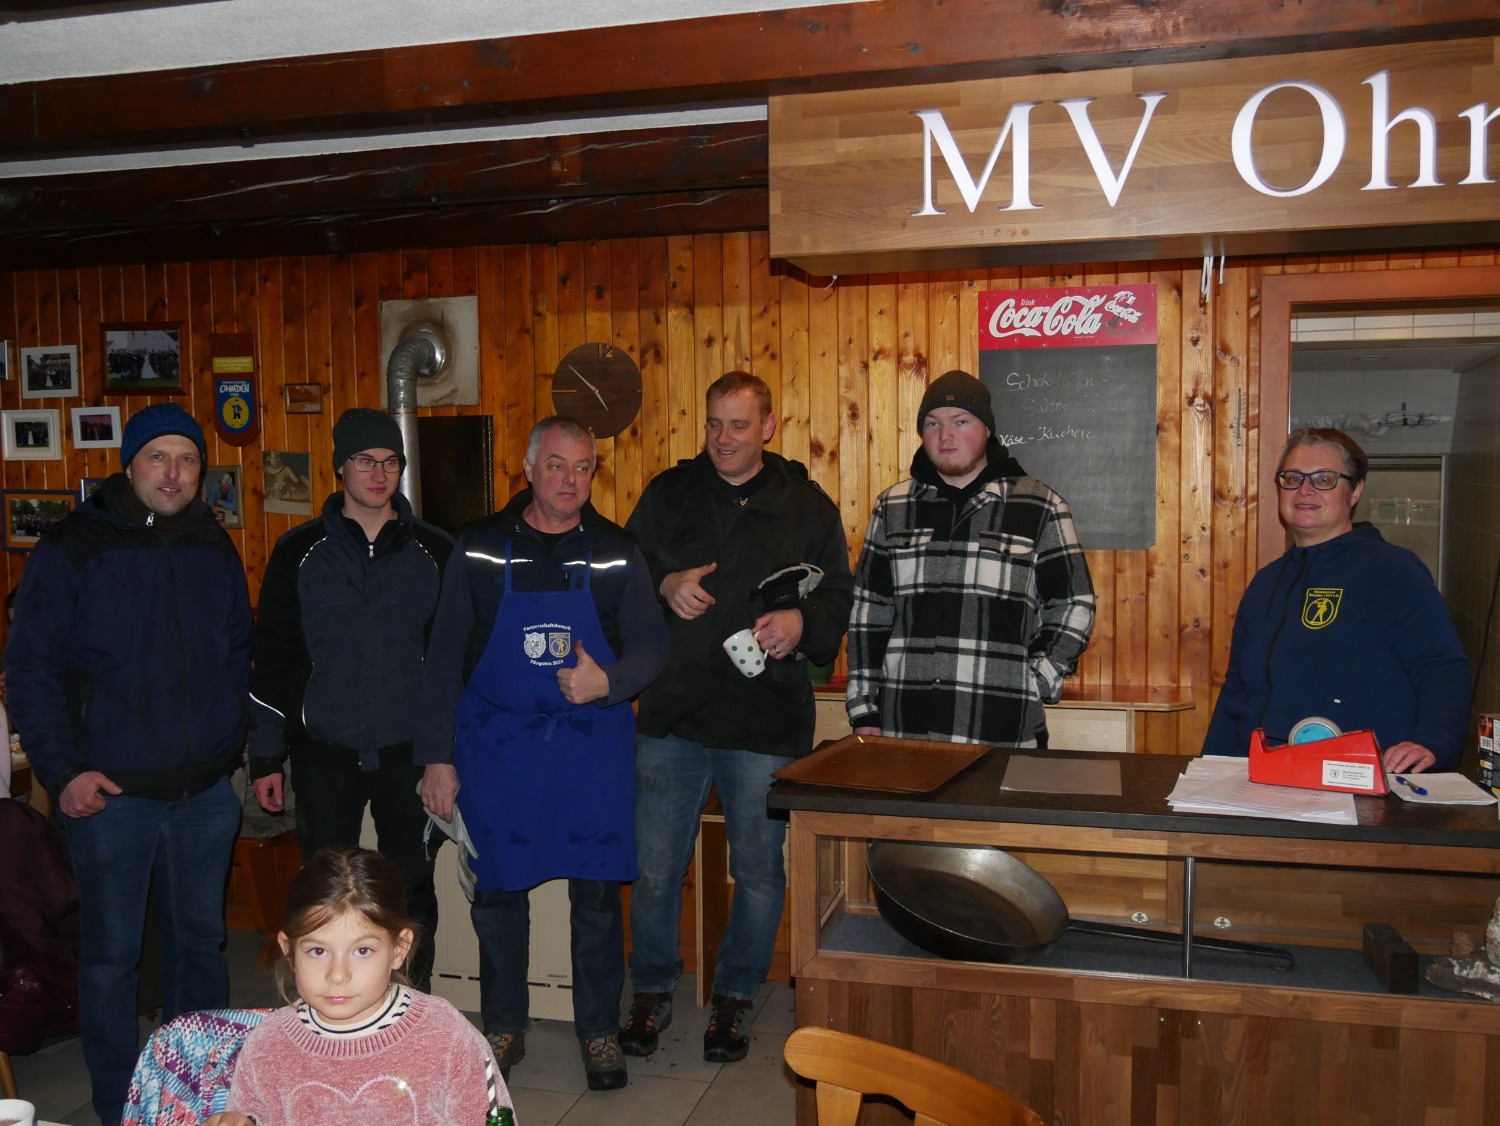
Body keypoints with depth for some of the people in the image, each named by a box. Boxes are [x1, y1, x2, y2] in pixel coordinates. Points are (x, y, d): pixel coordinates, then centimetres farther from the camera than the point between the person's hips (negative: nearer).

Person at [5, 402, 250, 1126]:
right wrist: (62, 771, -11)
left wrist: (246, 744, 9)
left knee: (200, 938, 15)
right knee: (111, 950, 6)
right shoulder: (71, 549, -6)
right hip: (111, 792, -4)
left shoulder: (215, 549, 7)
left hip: (206, 791, 4)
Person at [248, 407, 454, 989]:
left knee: (412, 888, 10)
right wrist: (266, 756, 1)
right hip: (325, 755, 0)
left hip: (409, 752, 0)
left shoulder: (435, 551, 3)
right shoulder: (301, 551, 2)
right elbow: (272, 656, 4)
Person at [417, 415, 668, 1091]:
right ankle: (503, 1029, 29)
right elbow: (445, 656, 2)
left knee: (596, 893, 6)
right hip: (496, 748, 0)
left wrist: (608, 681, -18)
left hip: (592, 748, 0)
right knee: (497, 893, 10)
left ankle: (599, 1030, 24)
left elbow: (652, 646, 4)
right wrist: (438, 756, -1)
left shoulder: (616, 553, 2)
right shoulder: (480, 548, 0)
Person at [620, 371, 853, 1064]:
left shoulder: (807, 506, 6)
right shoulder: (668, 493, 9)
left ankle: (735, 998, 27)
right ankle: (652, 992, 27)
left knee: (759, 870, 8)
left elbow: (839, 595, 6)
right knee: (654, 865, 7)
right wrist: (664, 584, -9)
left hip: (767, 722, -1)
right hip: (670, 718, 1)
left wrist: (801, 622, -15)